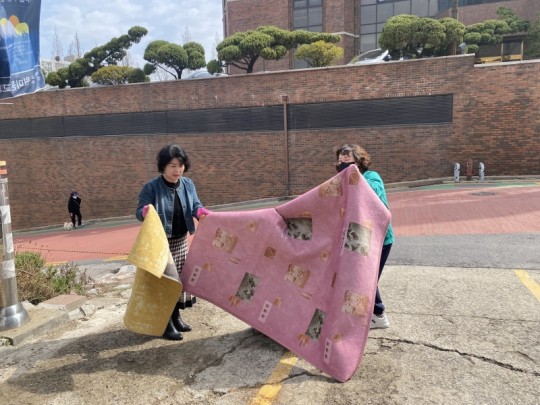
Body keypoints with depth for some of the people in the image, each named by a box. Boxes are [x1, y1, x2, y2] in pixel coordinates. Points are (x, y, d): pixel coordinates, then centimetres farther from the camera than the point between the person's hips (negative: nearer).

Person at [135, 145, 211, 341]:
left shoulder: (188, 184, 0)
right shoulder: (151, 187, -16)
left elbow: (196, 206, 0)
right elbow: (139, 212, -15)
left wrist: (202, 212, -23)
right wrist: (145, 212, -39)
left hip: (181, 240, 6)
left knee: (180, 277, 14)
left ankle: (176, 316, 30)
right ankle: (166, 322, 11)